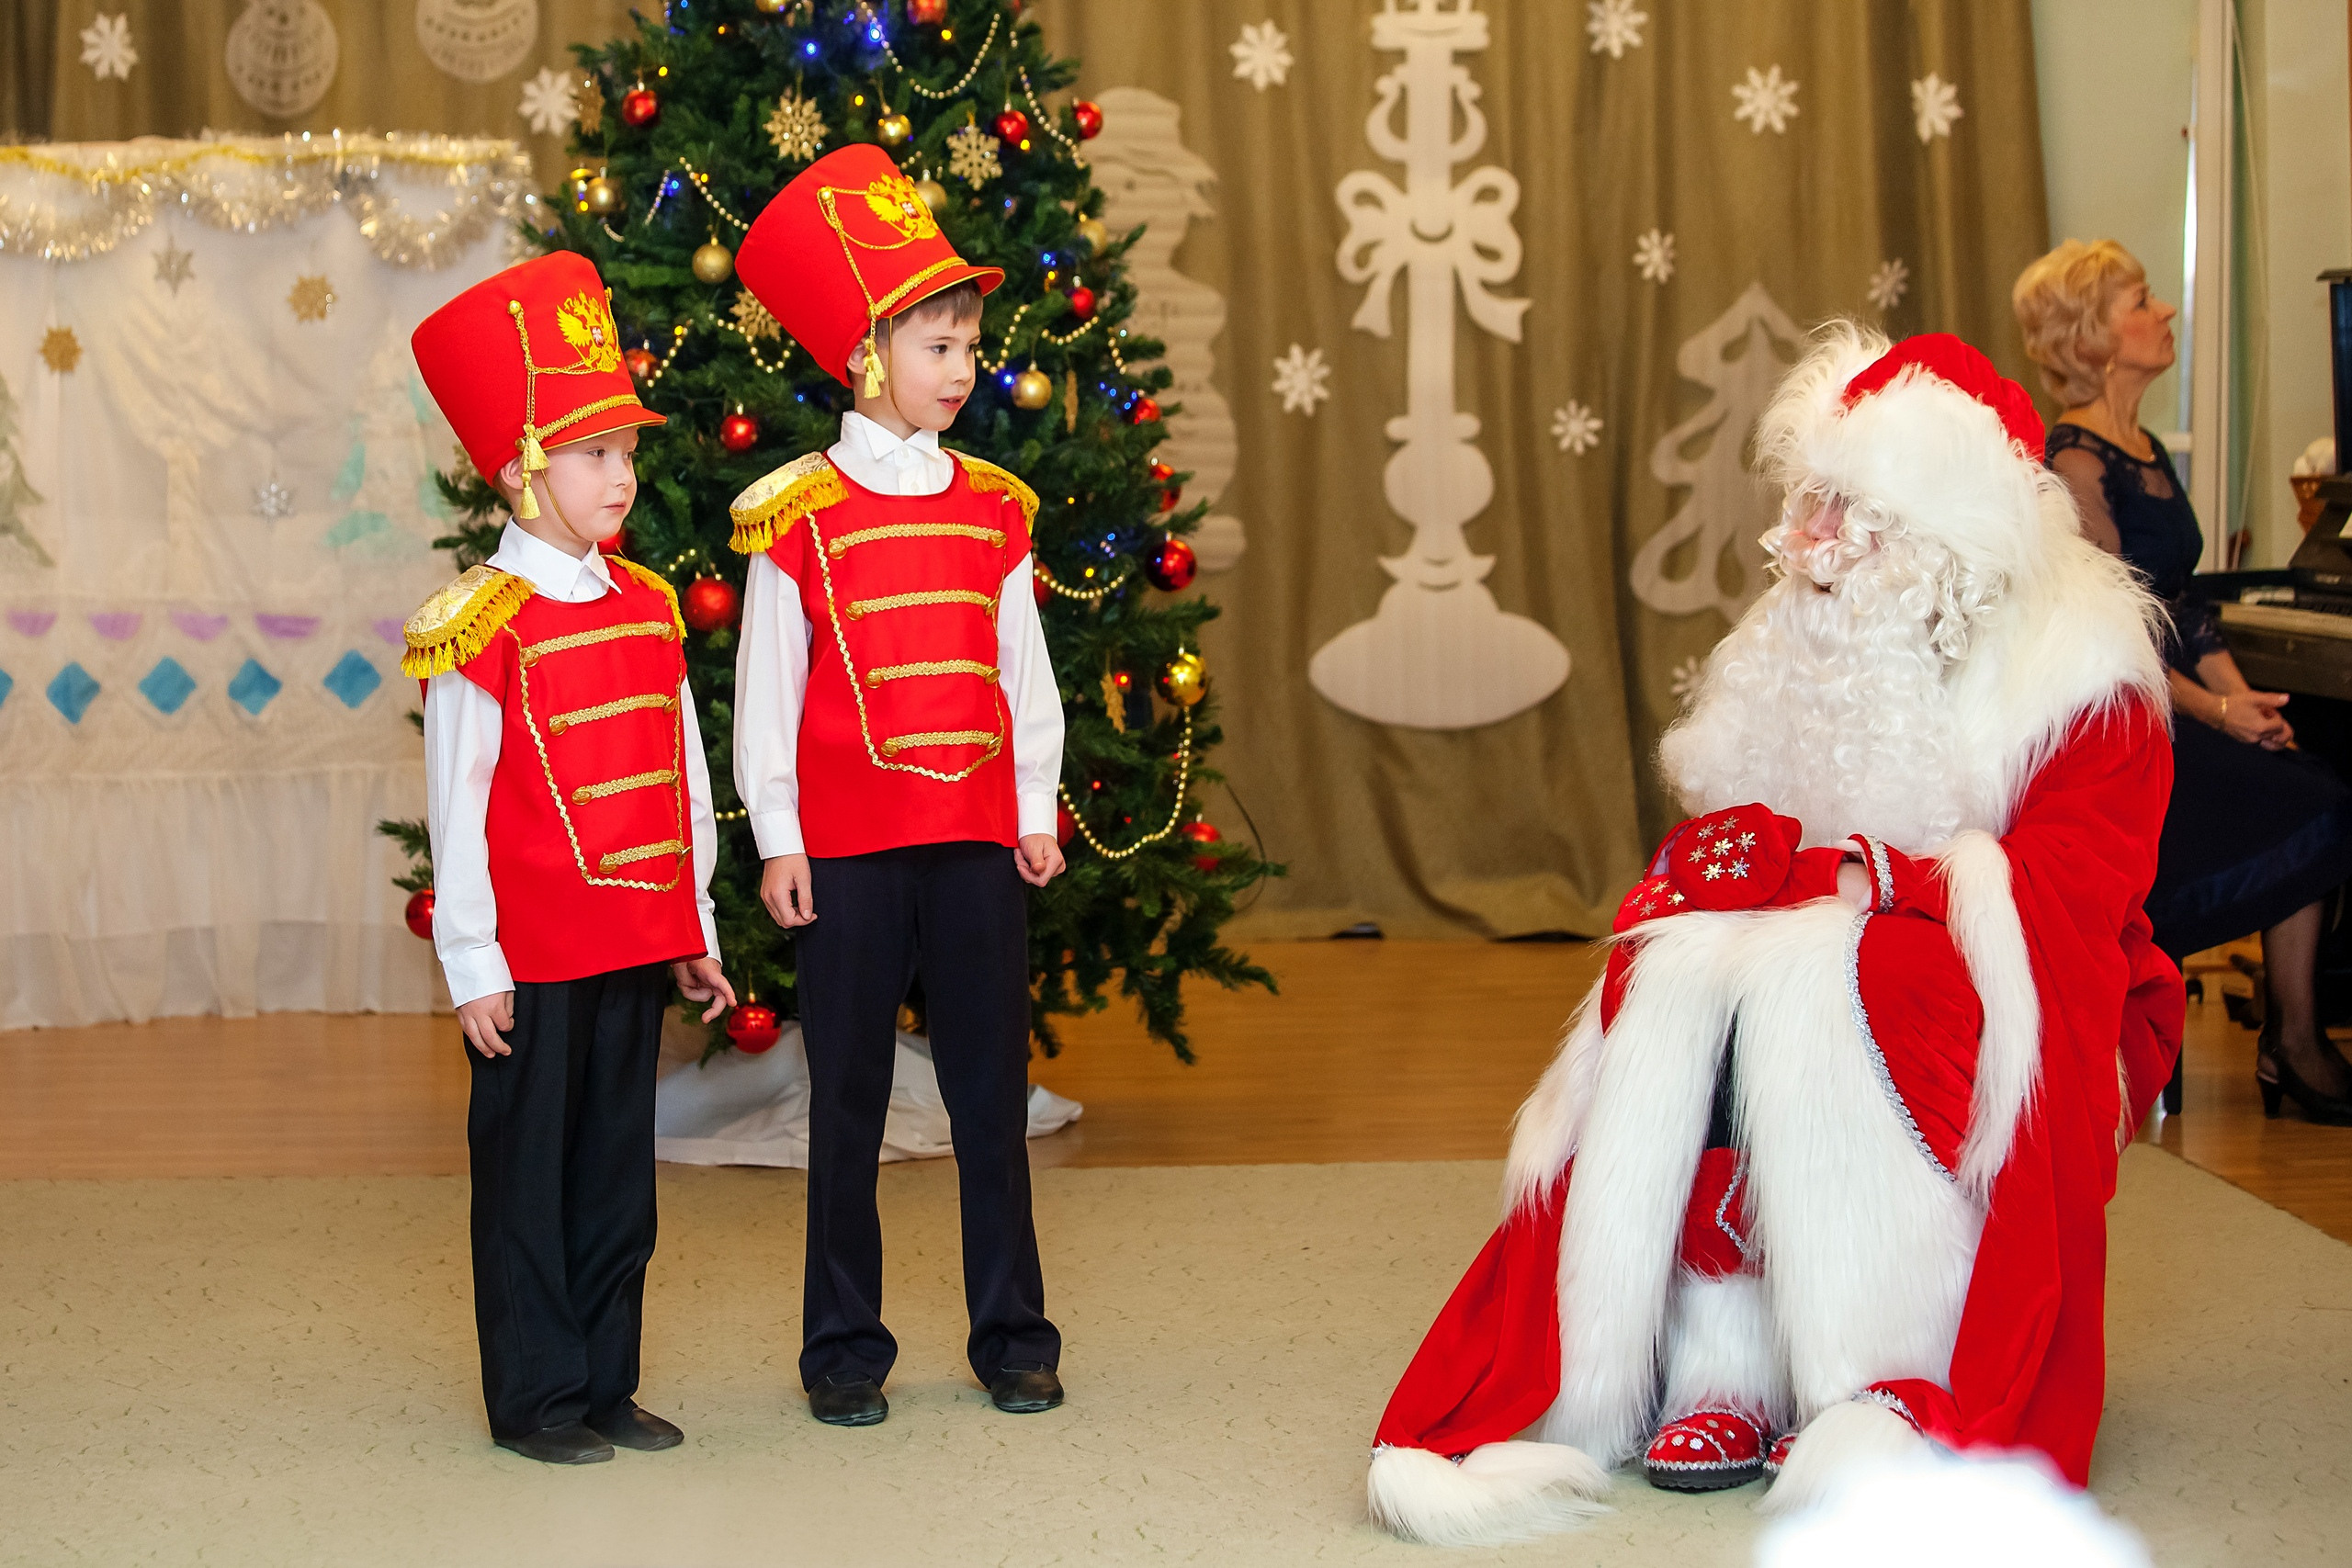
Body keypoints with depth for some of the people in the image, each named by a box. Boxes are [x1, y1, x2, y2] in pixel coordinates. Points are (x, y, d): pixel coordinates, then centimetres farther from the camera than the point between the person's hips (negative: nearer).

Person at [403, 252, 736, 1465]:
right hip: (533, 955, -6)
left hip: (637, 944, 6)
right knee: (530, 1173, 3)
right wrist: (473, 968, -11)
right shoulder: (482, 628, -10)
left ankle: (607, 1385, 21)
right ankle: (536, 1398, 12)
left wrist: (691, 931, 13)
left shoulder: (649, 608, 9)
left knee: (619, 1169, 12)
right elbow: (457, 810, -10)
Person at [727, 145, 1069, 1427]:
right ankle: (844, 1350, 14)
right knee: (848, 1103, 4)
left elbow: (1024, 672, 13)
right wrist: (776, 837, -4)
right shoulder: (799, 518, -2)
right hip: (845, 843, -3)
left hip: (978, 839, 3)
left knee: (993, 1091, 6)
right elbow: (765, 687, -1)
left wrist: (1036, 811, 8)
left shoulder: (994, 511, 9)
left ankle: (1012, 1336, 16)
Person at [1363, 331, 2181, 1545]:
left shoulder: (2076, 670, -7)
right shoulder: (1806, 643, 9)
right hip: (1823, 955, 5)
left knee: (1813, 988, -35)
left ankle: (1883, 1396, -29)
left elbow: (2075, 881, -18)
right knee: (1674, 980, -27)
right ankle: (1720, 1369, -28)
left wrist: (1870, 877, -27)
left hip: (2015, 1004, -5)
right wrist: (1735, 862, -18)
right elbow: (1719, 836, 7)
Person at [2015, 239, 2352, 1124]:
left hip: (2174, 710, 8)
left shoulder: (2148, 453, 16)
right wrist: (2216, 713, -18)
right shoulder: (2073, 461, -11)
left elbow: (2182, 600, 15)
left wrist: (2239, 693, -1)